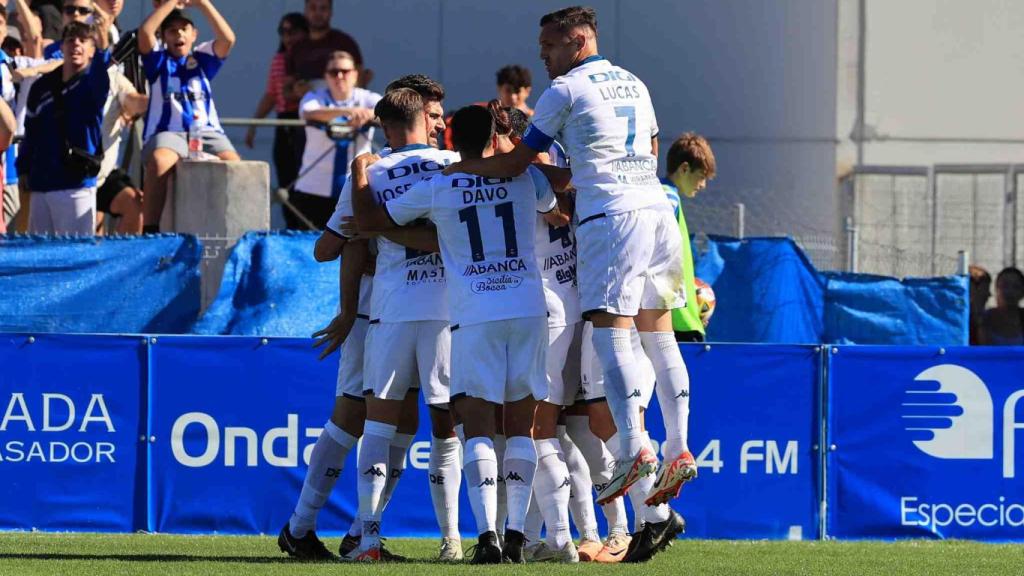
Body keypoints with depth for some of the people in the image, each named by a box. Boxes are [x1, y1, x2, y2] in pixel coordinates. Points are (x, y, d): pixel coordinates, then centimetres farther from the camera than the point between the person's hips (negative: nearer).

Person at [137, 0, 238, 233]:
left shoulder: (202, 59, 22)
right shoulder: (158, 61, 17)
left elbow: (227, 39, 4)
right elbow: (145, 32, -1)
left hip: (206, 132, 2)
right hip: (168, 133, -2)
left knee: (233, 165, -31)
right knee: (159, 161, -38)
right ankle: (150, 229, -41)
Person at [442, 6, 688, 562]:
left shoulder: (566, 90, -1)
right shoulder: (634, 84, 20)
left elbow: (515, 164, 1)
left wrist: (456, 166, 16)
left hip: (609, 218, -7)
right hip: (656, 208, 7)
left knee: (611, 334, -14)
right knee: (657, 333, 12)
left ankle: (635, 448, -28)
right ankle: (678, 450, 7)